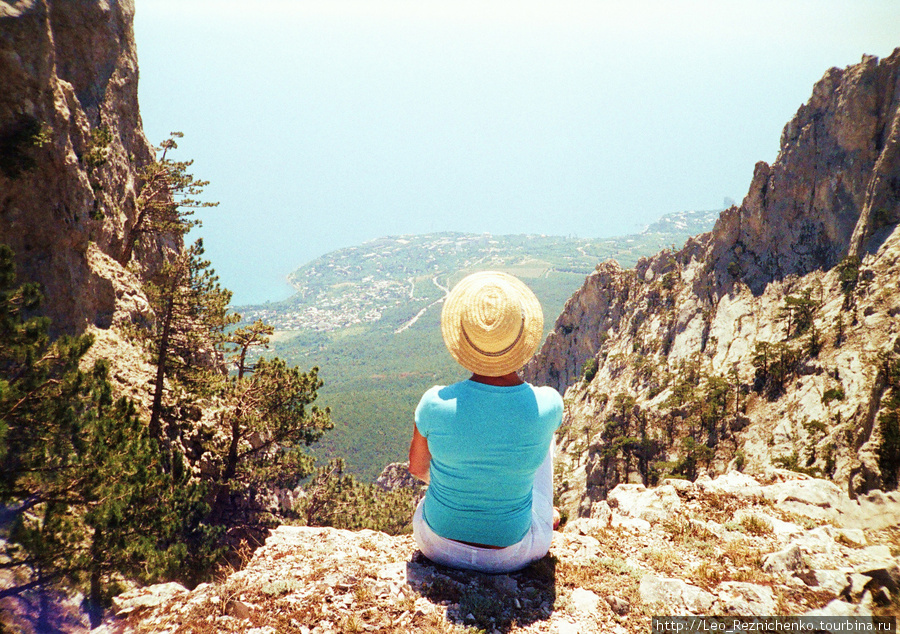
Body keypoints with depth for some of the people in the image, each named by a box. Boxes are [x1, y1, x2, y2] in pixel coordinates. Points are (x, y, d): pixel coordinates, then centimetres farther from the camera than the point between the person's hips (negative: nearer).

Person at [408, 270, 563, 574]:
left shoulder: (436, 404, -28)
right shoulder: (548, 406, -27)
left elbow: (417, 468, -4)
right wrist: (512, 365, -3)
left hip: (437, 544, 0)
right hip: (513, 553, 0)